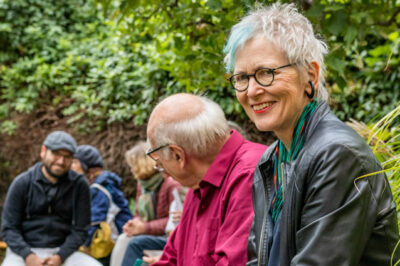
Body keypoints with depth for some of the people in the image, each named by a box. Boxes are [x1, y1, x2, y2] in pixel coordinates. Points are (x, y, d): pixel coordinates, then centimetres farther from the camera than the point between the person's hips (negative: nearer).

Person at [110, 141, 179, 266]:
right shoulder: (142, 184, 13)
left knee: (136, 243, -28)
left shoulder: (171, 185, -13)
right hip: (150, 235, 7)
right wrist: (134, 223, -5)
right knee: (123, 239, -20)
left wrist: (145, 227, -20)